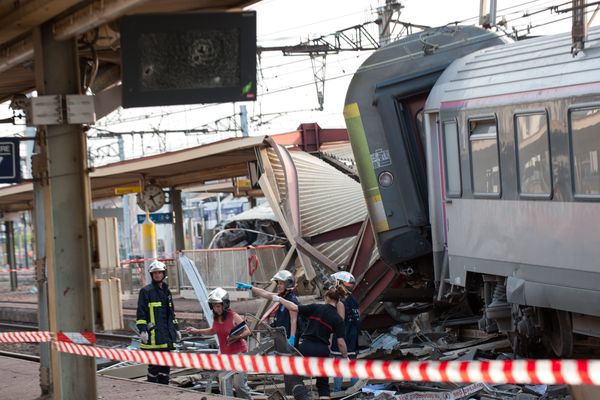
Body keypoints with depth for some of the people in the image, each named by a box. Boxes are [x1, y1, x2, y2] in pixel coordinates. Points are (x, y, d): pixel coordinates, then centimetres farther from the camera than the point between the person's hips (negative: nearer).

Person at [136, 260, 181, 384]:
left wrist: (176, 329, 24)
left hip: (167, 333, 7)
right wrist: (142, 330, -17)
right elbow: (141, 312, -9)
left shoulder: (167, 291, 17)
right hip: (153, 334, -7)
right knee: (154, 364, -8)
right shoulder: (146, 291, -4)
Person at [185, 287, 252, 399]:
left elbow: (248, 332, -11)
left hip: (239, 352, -6)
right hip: (225, 353, 6)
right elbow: (213, 330, 24)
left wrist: (236, 337, -27)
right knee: (225, 385, 0)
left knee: (239, 384, -8)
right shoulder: (216, 317, 4)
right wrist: (196, 331, 16)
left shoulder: (234, 316, -15)